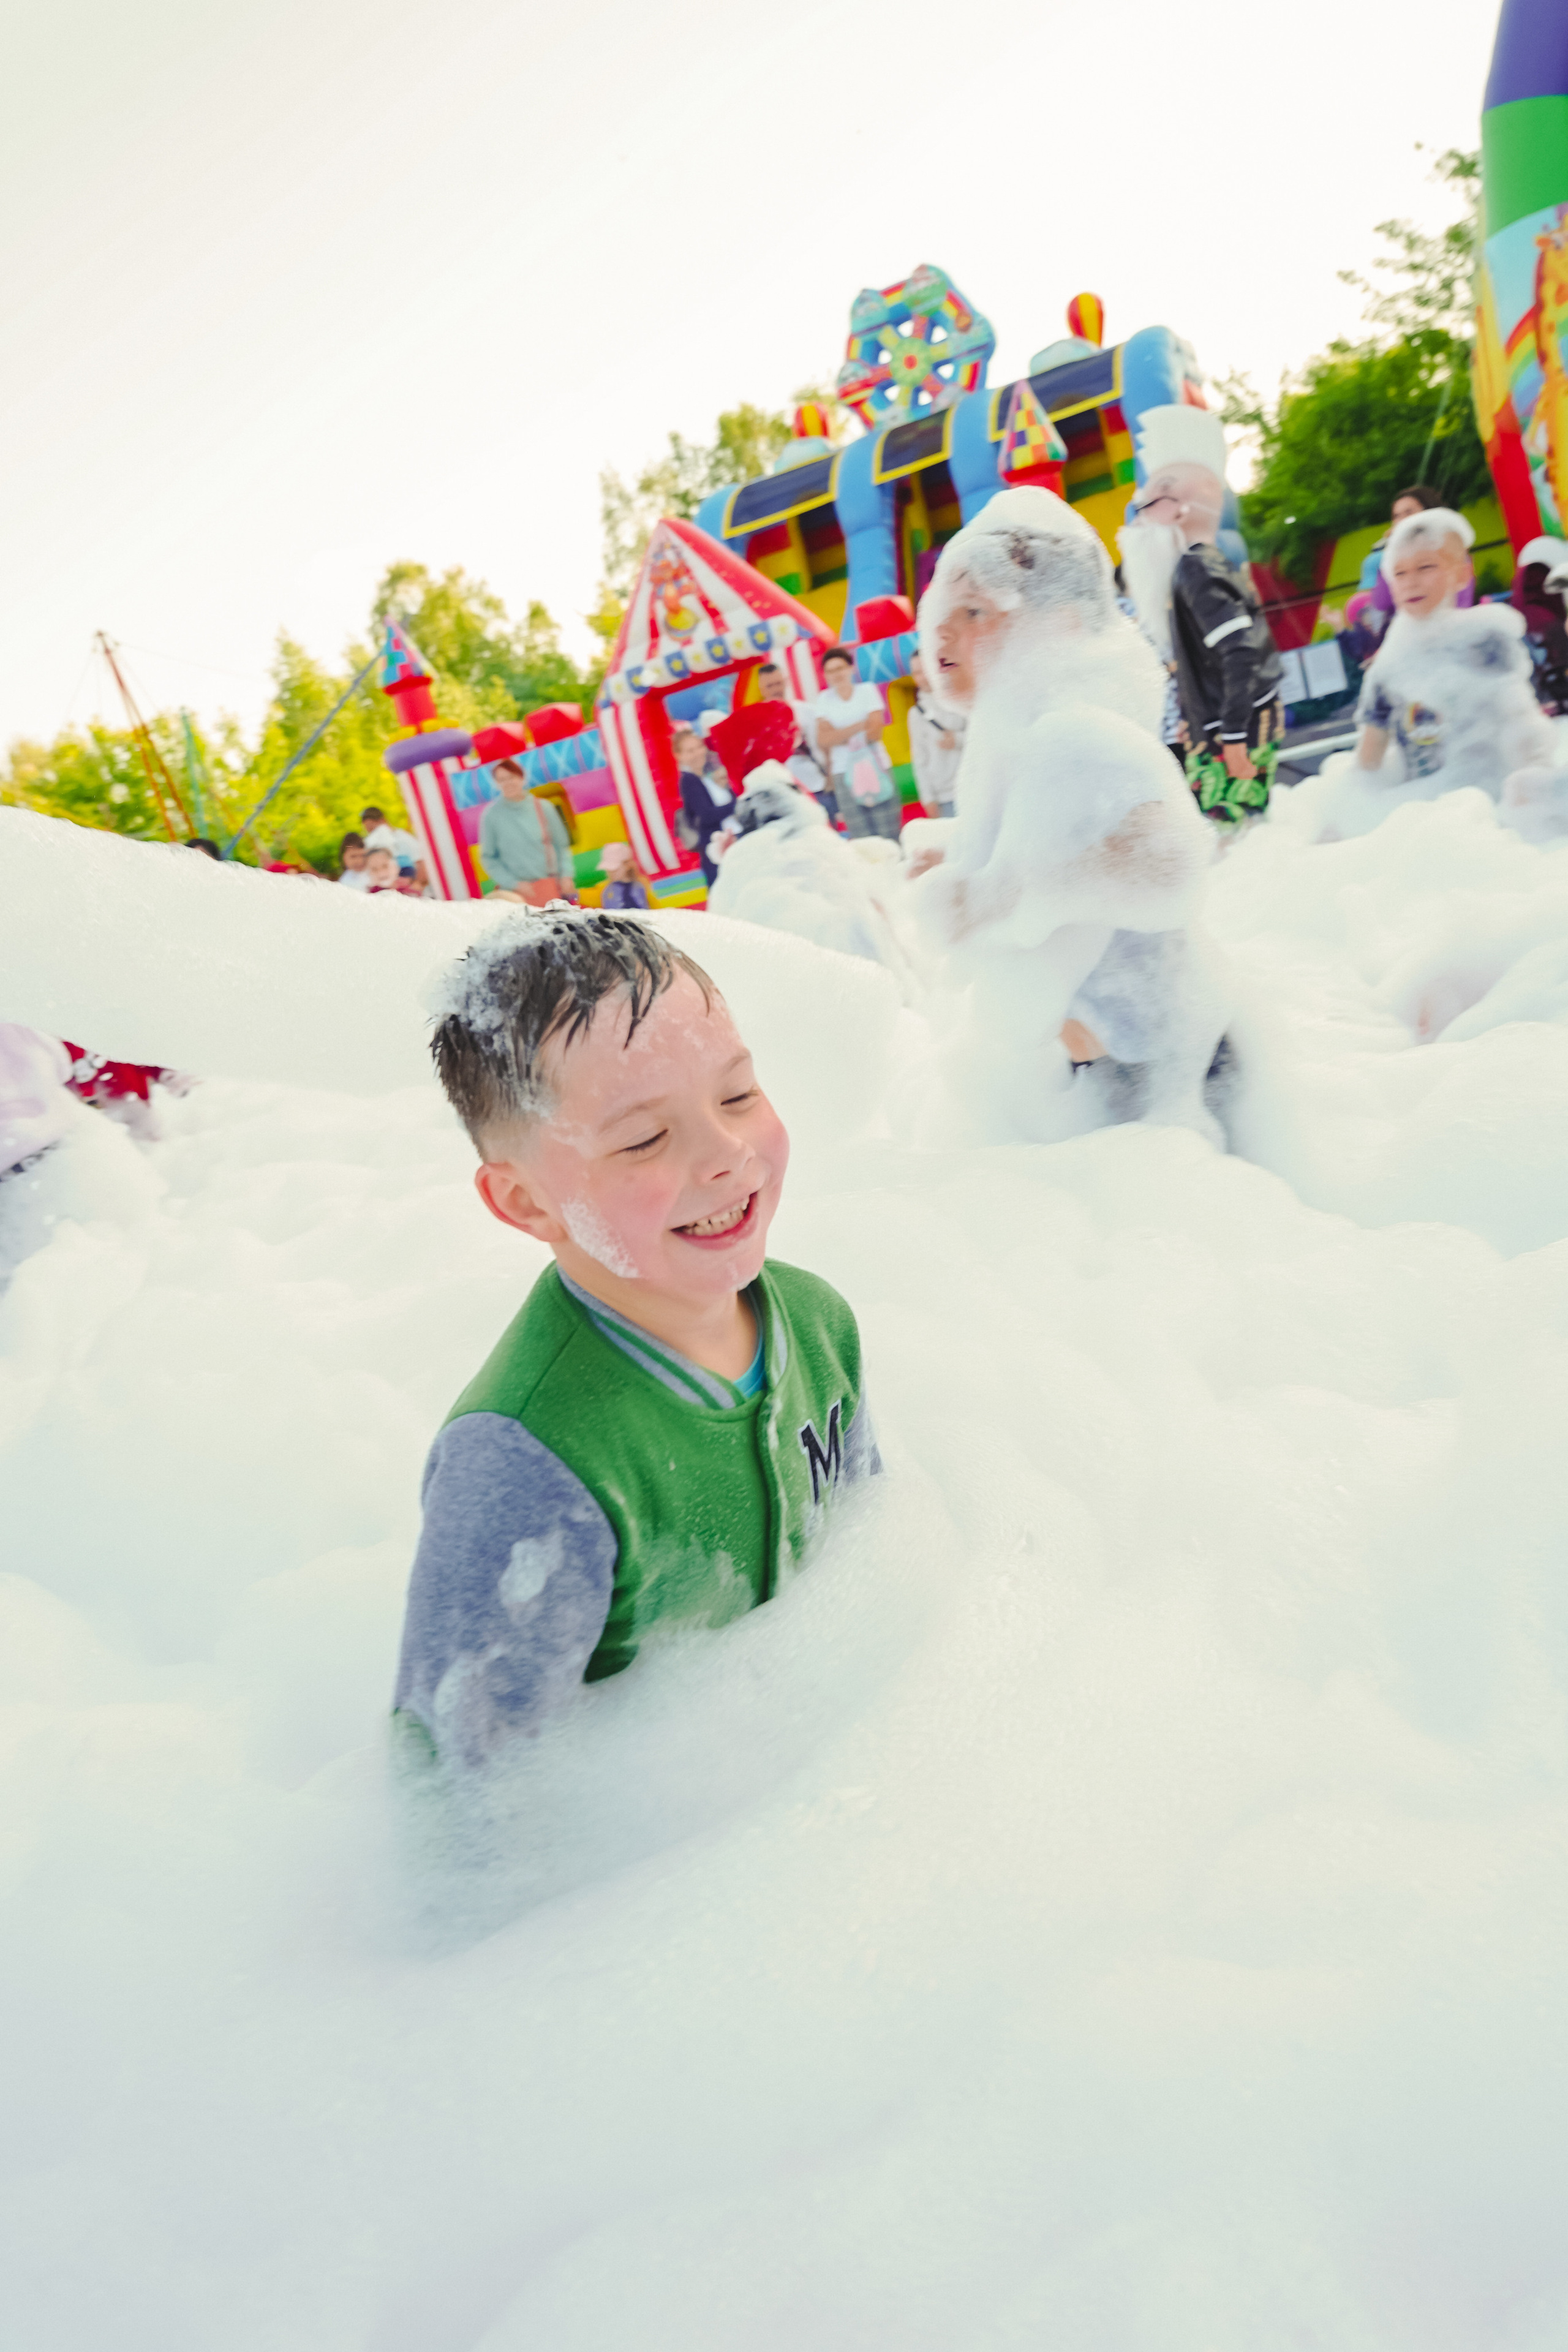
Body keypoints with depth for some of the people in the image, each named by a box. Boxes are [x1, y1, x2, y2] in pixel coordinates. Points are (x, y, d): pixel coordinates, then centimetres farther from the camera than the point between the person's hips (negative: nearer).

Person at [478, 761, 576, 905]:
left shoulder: (544, 808, 5)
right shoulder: (490, 815, 1)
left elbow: (562, 846, 11)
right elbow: (488, 858, 3)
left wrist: (566, 875, -3)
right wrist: (514, 884, -7)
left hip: (551, 888, 2)